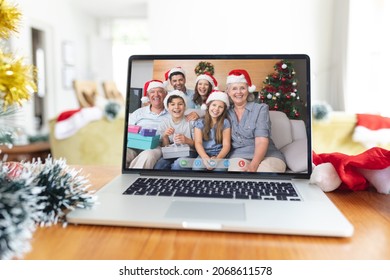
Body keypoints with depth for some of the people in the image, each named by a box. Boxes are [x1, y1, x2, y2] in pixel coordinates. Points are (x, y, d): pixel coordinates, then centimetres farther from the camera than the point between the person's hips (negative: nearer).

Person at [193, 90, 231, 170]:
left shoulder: (225, 123, 5)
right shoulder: (199, 122, 6)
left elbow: (226, 145, -3)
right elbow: (198, 143, -5)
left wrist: (217, 158, -22)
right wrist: (205, 158, -24)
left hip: (219, 156, 0)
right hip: (203, 155, 0)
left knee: (220, 167, -32)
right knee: (197, 166, -31)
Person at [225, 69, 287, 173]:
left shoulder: (261, 108, 1)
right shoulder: (227, 113, 13)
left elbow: (261, 141, -11)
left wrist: (253, 166, -27)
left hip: (267, 155, -1)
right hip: (238, 156, 1)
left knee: (266, 169, -35)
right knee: (237, 169, -34)